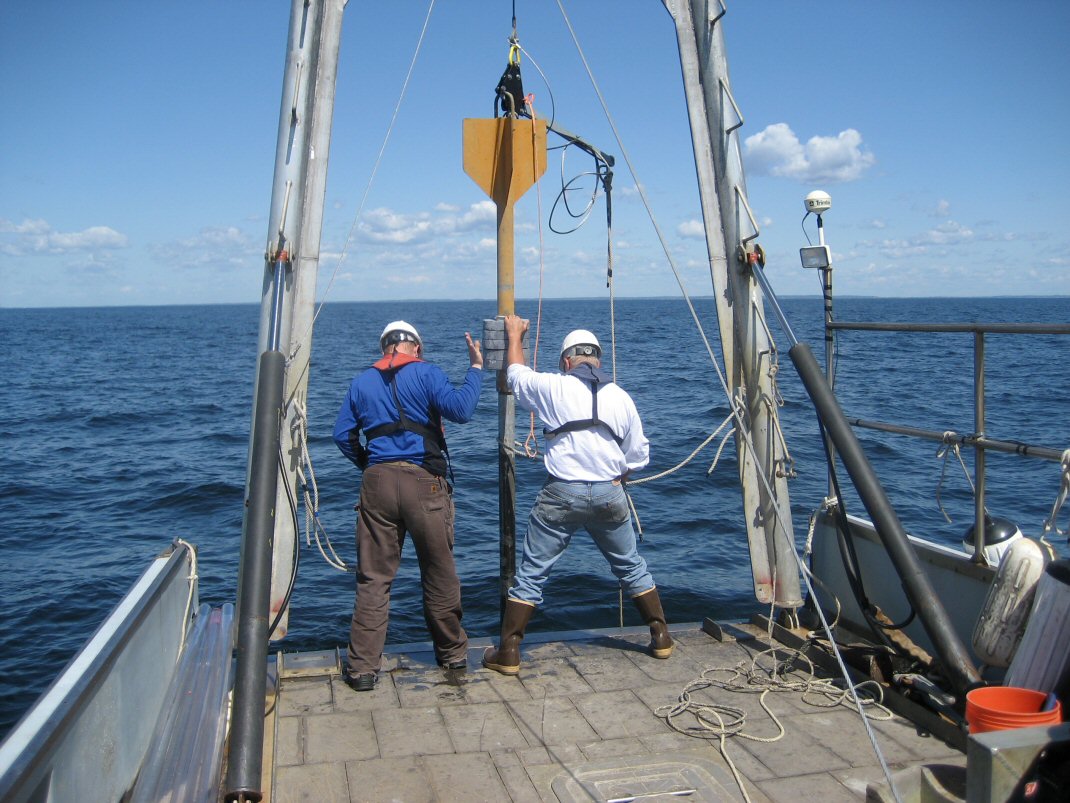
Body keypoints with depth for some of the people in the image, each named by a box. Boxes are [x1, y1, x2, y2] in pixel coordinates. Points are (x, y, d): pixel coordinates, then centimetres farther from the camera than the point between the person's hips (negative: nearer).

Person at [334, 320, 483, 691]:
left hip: (377, 482, 3)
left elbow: (343, 434, 11)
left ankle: (362, 668, 4)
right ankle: (453, 655, 23)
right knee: (439, 573, 10)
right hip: (423, 482, -3)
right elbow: (459, 409, -12)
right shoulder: (427, 373, 1)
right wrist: (476, 369, -1)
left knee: (373, 577, 6)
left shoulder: (362, 383, 13)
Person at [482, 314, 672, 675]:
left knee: (531, 574, 6)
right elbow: (638, 455, 10)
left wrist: (514, 335, 33)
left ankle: (508, 652, 10)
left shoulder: (554, 387, -2)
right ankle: (661, 637, 27)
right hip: (610, 495, 3)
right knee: (631, 567, 21)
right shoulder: (621, 396, 5)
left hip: (561, 495, -3)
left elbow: (516, 374, 18)